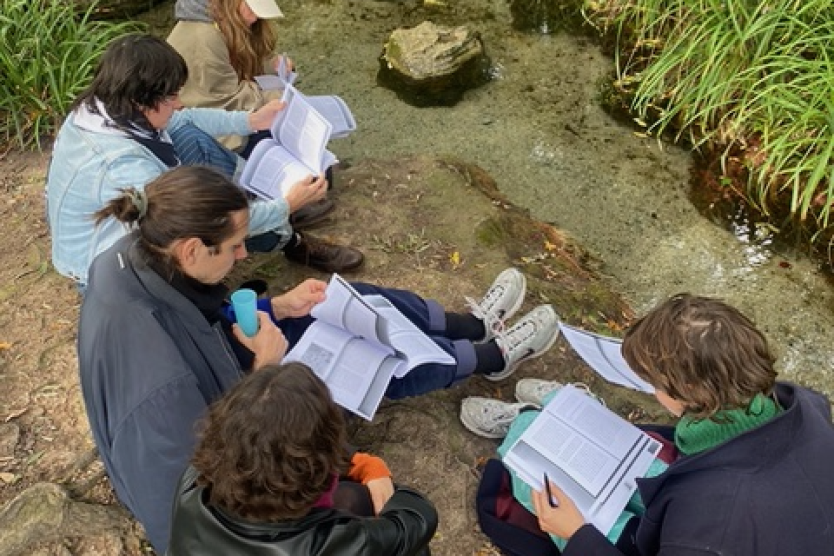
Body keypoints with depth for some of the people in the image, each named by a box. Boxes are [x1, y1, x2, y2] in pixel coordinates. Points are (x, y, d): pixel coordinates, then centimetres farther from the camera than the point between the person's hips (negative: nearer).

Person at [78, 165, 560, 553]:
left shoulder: (138, 255, -19)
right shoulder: (162, 382, -43)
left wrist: (278, 307, -8)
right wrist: (264, 366, -27)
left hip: (219, 379, 7)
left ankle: (472, 326, 28)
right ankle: (491, 357, 26)